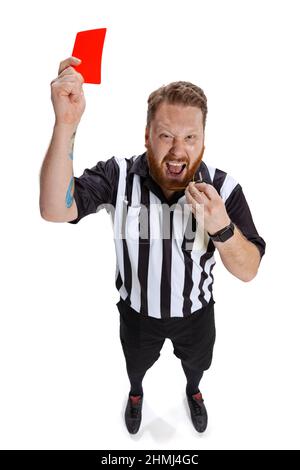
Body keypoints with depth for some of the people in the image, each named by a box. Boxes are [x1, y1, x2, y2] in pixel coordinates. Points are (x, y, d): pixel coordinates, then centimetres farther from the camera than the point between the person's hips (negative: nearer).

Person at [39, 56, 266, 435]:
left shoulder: (223, 188, -24)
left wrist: (221, 228, -42)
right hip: (137, 312, 0)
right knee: (137, 364, 31)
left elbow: (248, 271, -21)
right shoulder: (118, 175, -25)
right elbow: (55, 210, -39)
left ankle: (193, 391, 69)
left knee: (195, 363, 32)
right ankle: (136, 393, 68)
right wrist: (66, 124, -51)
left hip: (195, 313, 1)